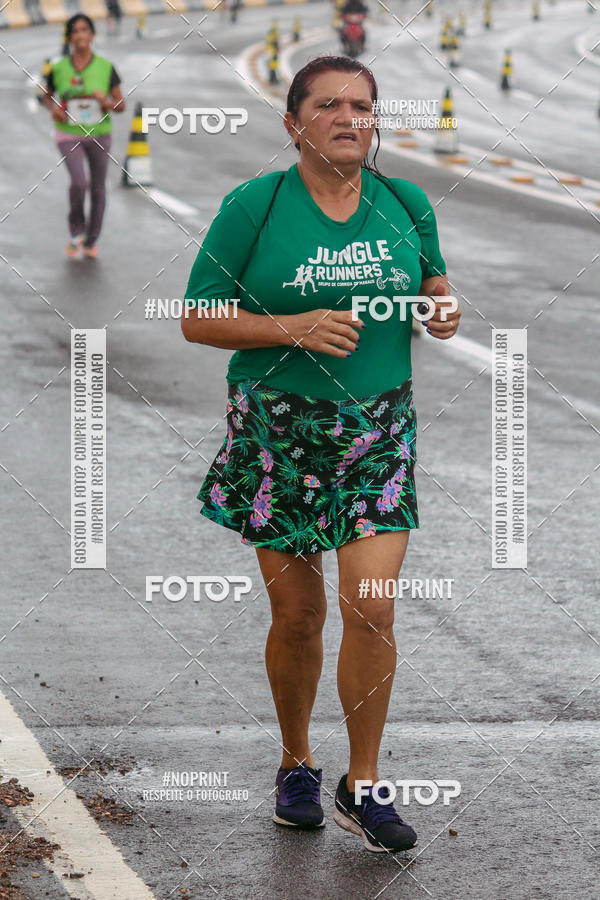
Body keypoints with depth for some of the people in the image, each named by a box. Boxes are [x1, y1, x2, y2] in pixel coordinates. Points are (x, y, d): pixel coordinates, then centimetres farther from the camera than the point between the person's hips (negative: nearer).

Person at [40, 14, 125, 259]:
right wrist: (53, 109, -9)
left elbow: (121, 105, 1)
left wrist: (106, 102, -20)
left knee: (98, 188, 7)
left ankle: (91, 241, 26)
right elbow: (47, 96, 12)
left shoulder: (106, 67, -4)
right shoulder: (58, 68, -4)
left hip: (99, 134, 1)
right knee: (79, 181, -20)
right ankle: (76, 231, 4)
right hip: (69, 135, -1)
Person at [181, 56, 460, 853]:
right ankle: (296, 765, 30)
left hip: (378, 428, 2)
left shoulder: (406, 205, 4)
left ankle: (362, 787, 7)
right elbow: (198, 319, -5)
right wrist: (293, 327, -19)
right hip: (279, 430, -1)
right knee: (297, 615, 6)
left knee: (372, 609, -8)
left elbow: (433, 287, 20)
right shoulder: (253, 206, -6)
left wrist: (443, 311, -5)